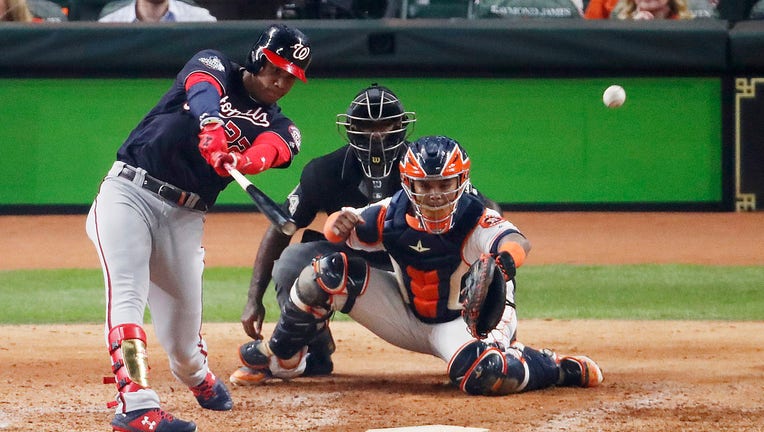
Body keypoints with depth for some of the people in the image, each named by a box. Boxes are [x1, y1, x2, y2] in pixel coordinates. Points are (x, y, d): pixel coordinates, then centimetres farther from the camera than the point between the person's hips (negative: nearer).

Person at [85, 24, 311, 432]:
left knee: (183, 338, 3)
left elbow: (272, 151, -15)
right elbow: (202, 91, -19)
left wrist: (243, 161, -40)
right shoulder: (213, 66, 6)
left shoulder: (279, 127, 11)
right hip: (127, 194, -3)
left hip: (184, 218, 3)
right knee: (127, 294, -24)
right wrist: (211, 128, -42)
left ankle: (198, 379, 38)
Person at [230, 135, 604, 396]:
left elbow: (517, 242, -48)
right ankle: (281, 360, 7)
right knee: (330, 271, -14)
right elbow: (335, 229, -7)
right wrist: (340, 223, -33)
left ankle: (563, 369, -9)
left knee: (482, 376, -40)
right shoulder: (394, 215, -15)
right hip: (407, 317, 5)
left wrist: (505, 259, -72)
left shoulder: (476, 221, -28)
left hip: (469, 320, -5)